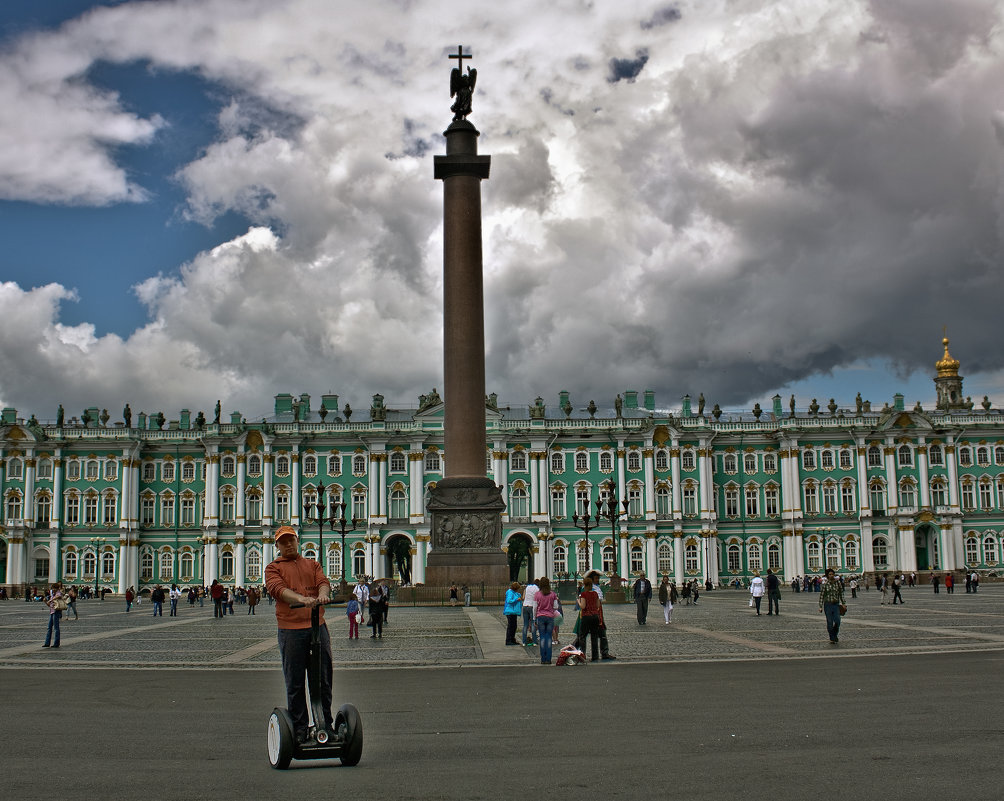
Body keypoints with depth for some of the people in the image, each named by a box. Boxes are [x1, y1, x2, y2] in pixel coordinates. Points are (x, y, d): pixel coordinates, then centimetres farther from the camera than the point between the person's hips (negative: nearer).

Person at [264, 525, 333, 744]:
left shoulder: (312, 564, 20)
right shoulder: (273, 568, 10)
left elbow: (323, 581, 3)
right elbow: (278, 588, -10)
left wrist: (323, 594, -22)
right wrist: (301, 599, -29)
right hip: (291, 629, -3)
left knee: (323, 679, 6)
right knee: (295, 683, 0)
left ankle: (325, 726, 16)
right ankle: (299, 730, 9)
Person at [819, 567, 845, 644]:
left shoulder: (838, 583, 4)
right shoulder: (825, 584, -4)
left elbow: (841, 594, 12)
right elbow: (821, 596, -3)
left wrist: (843, 604, 6)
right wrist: (820, 607, -7)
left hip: (836, 604, 2)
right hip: (828, 604, -2)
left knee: (837, 621, -7)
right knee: (830, 622, 0)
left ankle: (835, 635, 19)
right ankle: (832, 638, 11)